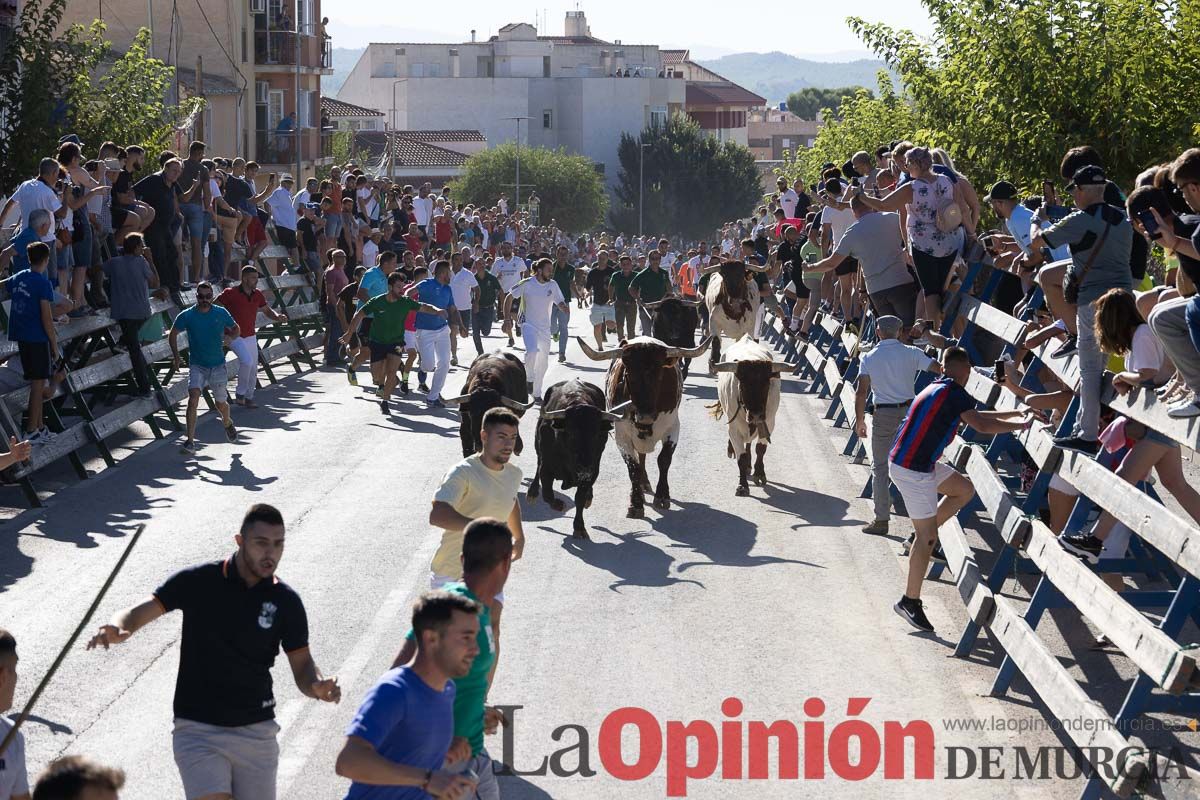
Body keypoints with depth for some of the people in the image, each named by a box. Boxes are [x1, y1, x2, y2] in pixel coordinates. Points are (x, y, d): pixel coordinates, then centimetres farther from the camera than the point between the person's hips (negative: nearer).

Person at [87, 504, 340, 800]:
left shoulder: (286, 601, 0)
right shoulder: (198, 582, -6)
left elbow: (302, 665, 3)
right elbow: (139, 612, -7)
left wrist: (317, 686, -21)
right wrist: (117, 629, -31)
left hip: (256, 731, 3)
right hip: (198, 730, -2)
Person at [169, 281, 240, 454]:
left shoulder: (221, 313, -4)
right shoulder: (187, 316, -6)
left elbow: (236, 330, 11)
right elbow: (173, 334, 8)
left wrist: (228, 337, -12)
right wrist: (176, 356, -3)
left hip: (218, 364, 1)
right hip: (197, 365, -1)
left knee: (220, 403, 10)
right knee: (193, 398, -20)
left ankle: (227, 423, 46)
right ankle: (190, 441, -20)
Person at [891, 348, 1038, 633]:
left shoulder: (938, 389, 15)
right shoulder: (953, 393, -15)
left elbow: (974, 415, 26)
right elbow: (981, 425, -27)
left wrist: (1014, 413, 27)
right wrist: (1021, 425, -14)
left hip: (921, 463, 9)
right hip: (912, 468, -9)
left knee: (964, 489, 20)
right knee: (927, 537, -5)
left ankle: (922, 536, 18)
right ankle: (910, 601, 0)